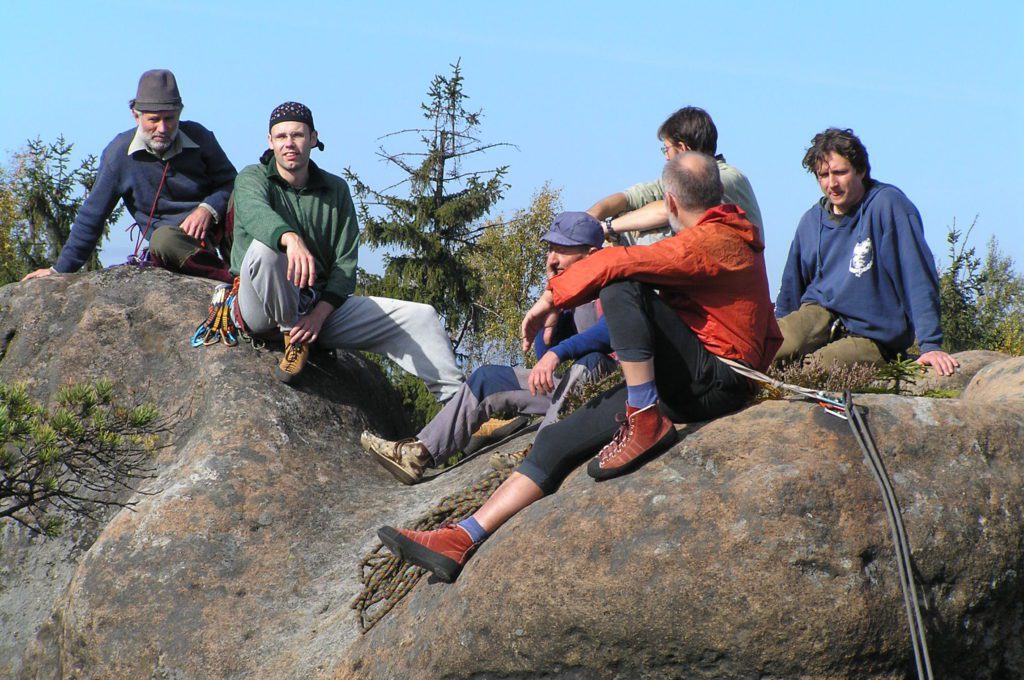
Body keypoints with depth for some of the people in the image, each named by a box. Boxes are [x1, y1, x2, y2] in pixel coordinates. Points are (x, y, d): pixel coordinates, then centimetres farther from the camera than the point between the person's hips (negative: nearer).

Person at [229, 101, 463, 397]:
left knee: (420, 316, -9)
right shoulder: (253, 179, 2)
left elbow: (346, 263, 3)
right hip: (264, 307, -4)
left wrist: (320, 312, -16)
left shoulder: (335, 190, 13)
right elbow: (256, 212, -25)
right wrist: (291, 239, -48)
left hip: (324, 306, 4)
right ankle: (292, 337, -19)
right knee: (264, 248, -36)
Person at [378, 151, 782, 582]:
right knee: (557, 441, 3)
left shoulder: (708, 243, -14)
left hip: (713, 381, -10)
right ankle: (461, 542, 0)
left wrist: (551, 297, -15)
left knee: (622, 286, -26)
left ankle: (646, 422, -24)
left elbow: (615, 263, -27)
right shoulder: (731, 238, 18)